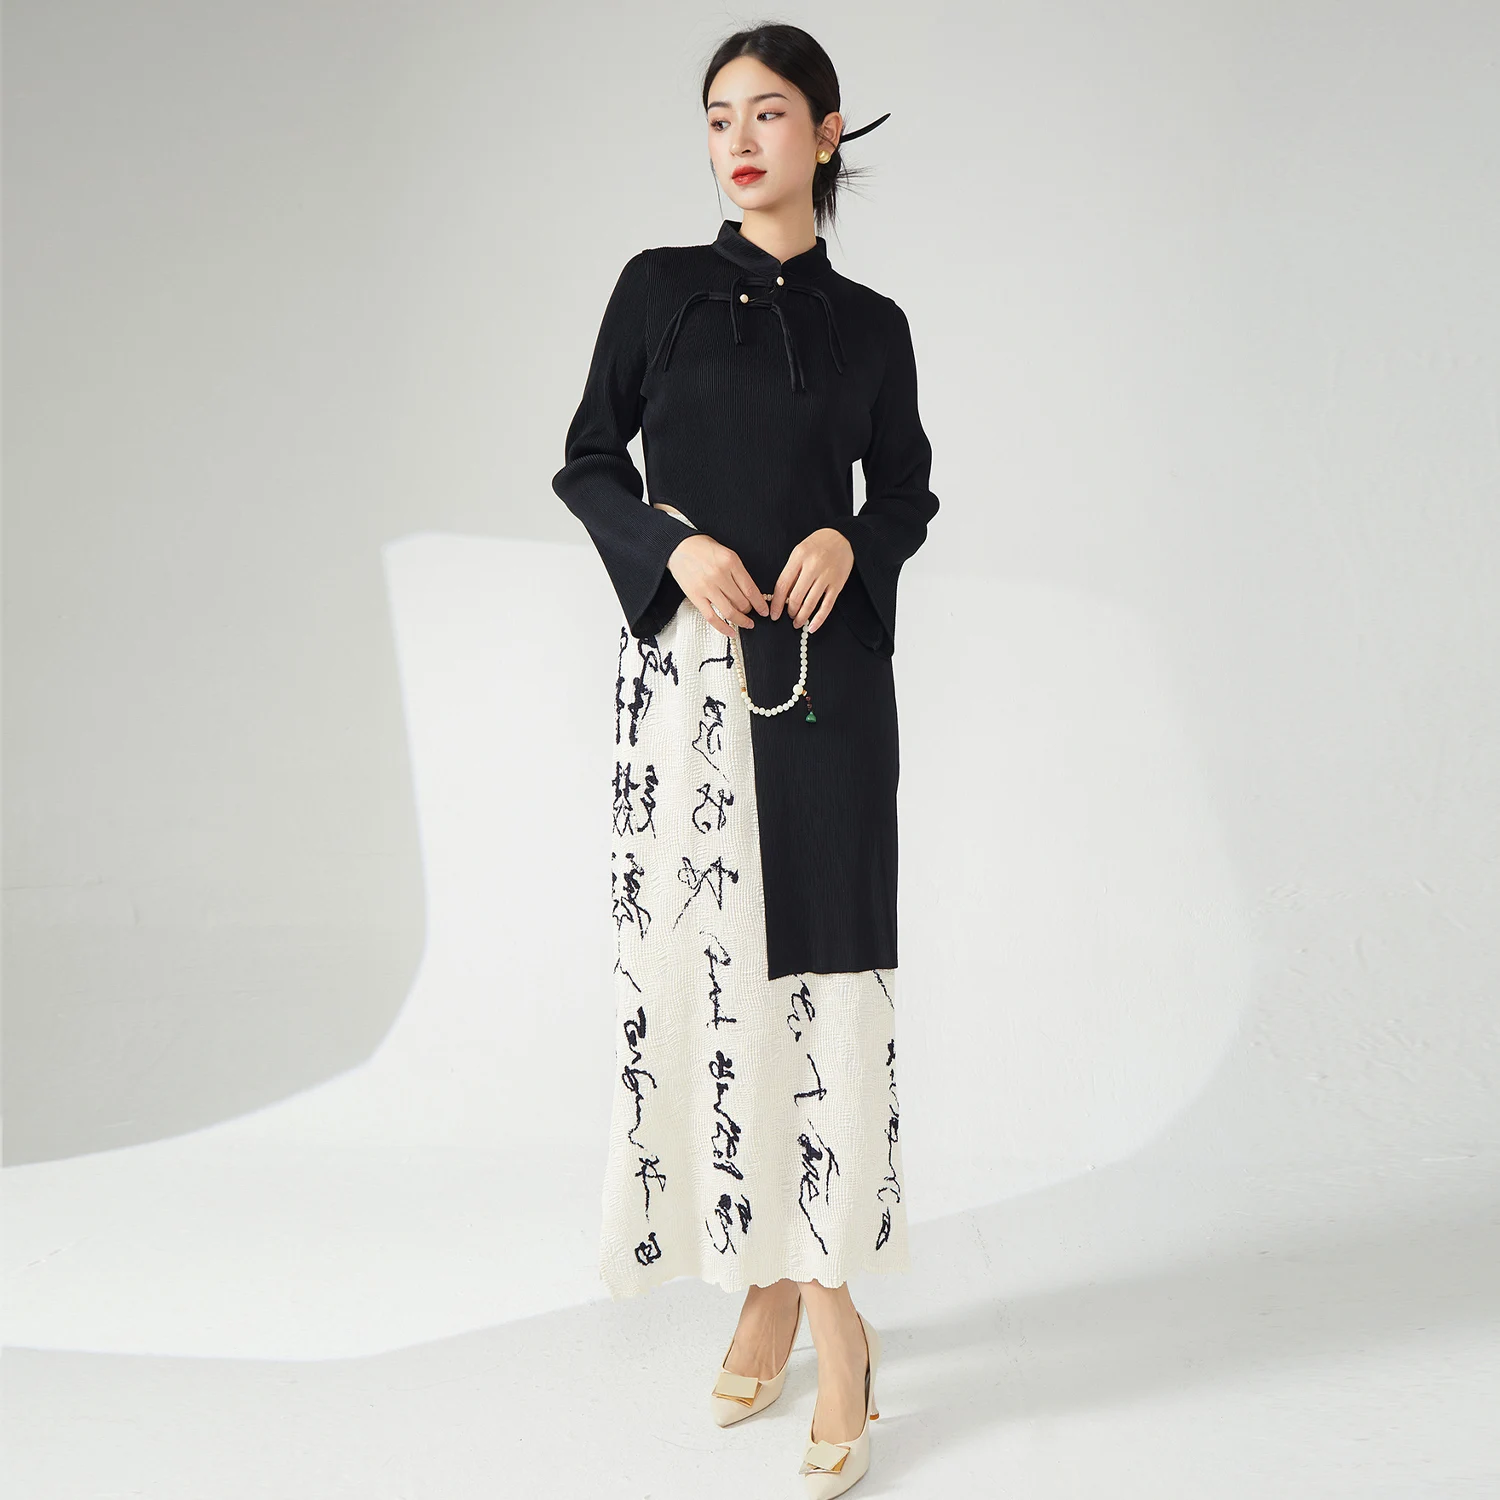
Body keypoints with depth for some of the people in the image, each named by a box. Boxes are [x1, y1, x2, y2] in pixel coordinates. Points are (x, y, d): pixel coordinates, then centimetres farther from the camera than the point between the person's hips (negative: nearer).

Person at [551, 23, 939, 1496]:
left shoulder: (870, 324, 10)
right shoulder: (661, 285, 8)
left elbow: (908, 490, 17)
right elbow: (587, 463, 8)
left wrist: (849, 541, -5)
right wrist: (675, 547, -10)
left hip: (826, 677, 0)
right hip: (686, 672, 0)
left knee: (822, 972, -4)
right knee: (702, 971, 1)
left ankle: (834, 1311, 5)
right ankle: (768, 1282, 16)